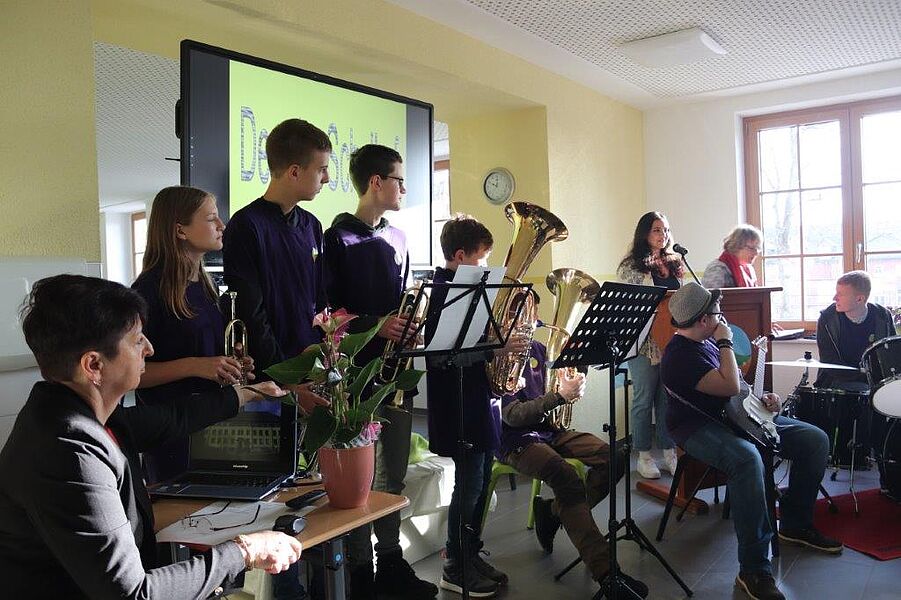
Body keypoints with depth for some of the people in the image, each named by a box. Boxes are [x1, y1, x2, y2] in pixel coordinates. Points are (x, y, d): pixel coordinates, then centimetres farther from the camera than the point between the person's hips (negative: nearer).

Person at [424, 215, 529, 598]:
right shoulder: (441, 292, -16)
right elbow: (442, 354, -24)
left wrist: (503, 341, 4)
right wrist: (495, 349, -26)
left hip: (480, 401, 9)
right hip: (460, 407, -9)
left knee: (480, 483, 15)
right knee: (469, 484, -1)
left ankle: (472, 554, 29)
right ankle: (455, 569, 15)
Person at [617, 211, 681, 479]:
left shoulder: (674, 263, 13)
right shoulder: (631, 266, -3)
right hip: (645, 342, -5)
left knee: (668, 397, 9)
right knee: (645, 399, 3)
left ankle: (669, 452, 19)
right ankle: (644, 456, 14)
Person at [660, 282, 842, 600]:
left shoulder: (706, 340, 11)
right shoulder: (680, 355, -20)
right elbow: (730, 386, -27)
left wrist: (762, 397, 6)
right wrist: (725, 343, -16)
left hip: (735, 416, 10)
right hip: (699, 427, -9)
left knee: (815, 439, 2)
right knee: (747, 458, -40)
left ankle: (796, 524, 16)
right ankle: (754, 569, -34)